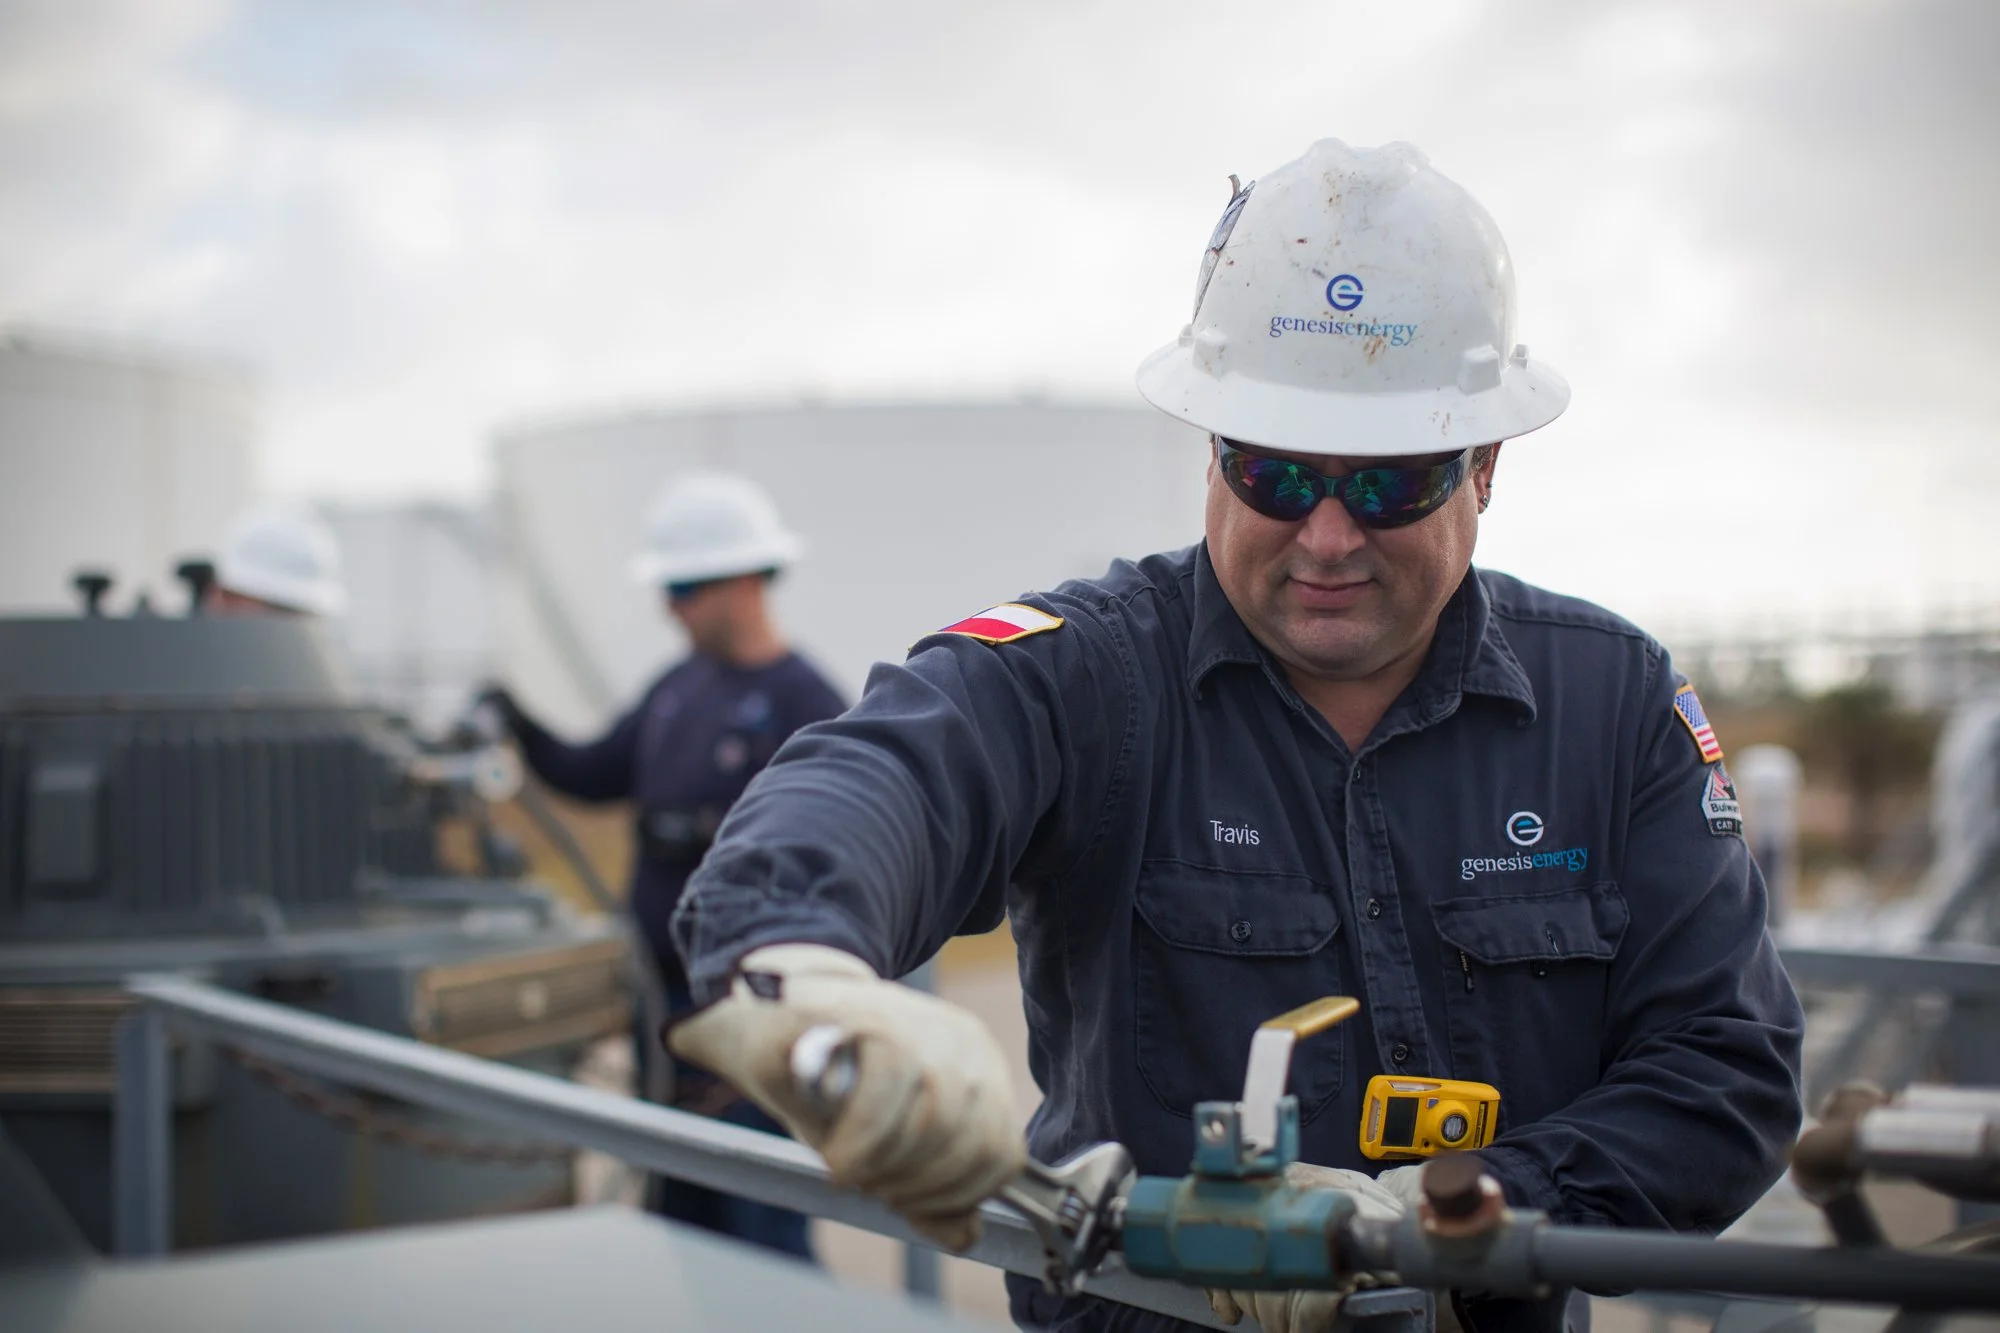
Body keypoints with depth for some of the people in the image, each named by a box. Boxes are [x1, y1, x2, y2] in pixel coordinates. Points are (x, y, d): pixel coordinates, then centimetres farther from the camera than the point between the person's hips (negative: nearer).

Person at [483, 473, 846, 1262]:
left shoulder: (803, 702, -13)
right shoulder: (680, 686, 11)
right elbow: (593, 776, 17)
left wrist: (722, 836, -27)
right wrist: (520, 728, 3)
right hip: (665, 994, 8)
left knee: (762, 1226, -4)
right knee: (678, 1212, 16)